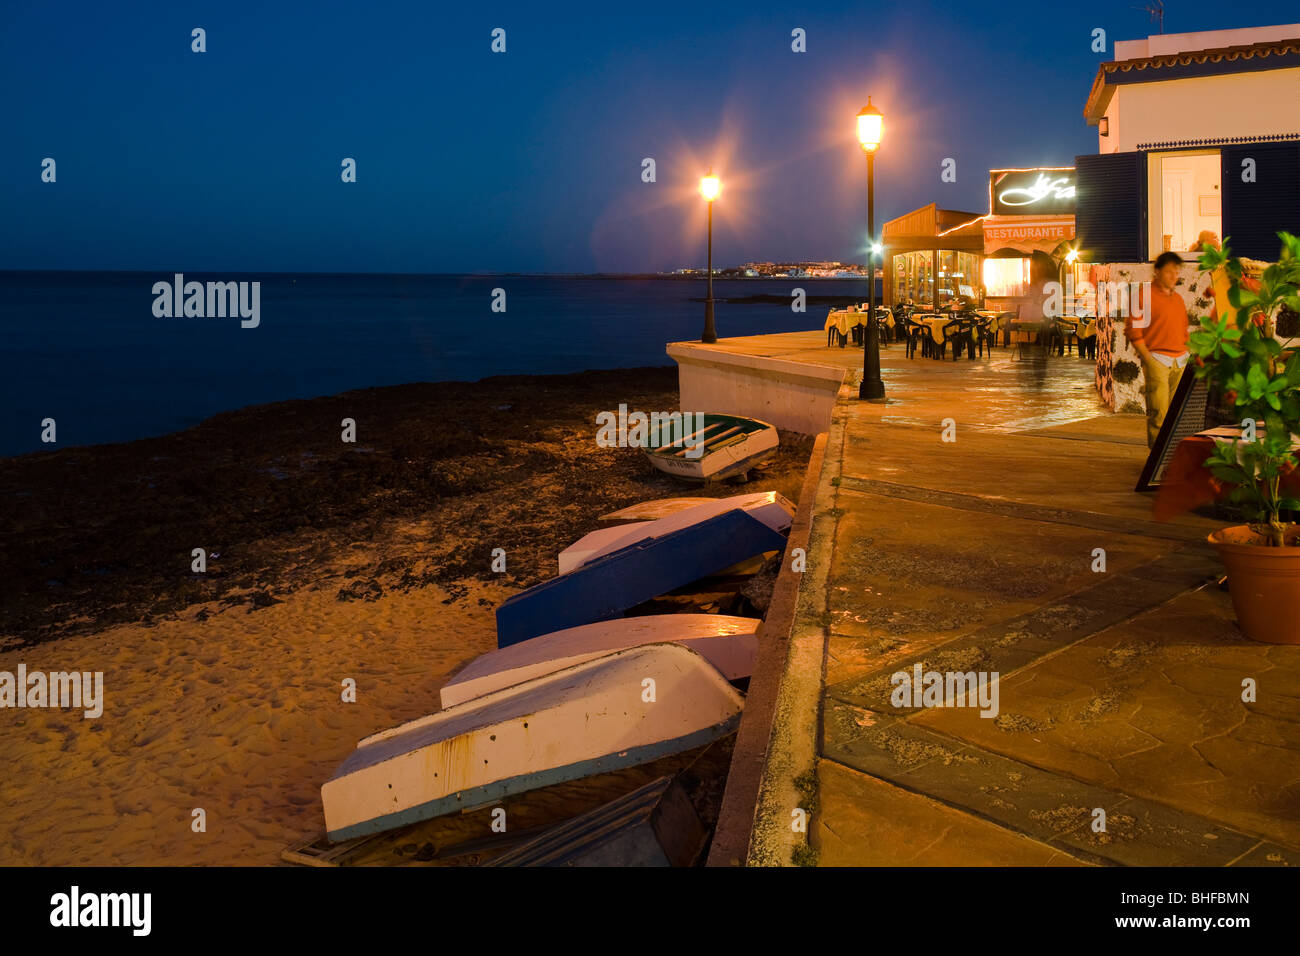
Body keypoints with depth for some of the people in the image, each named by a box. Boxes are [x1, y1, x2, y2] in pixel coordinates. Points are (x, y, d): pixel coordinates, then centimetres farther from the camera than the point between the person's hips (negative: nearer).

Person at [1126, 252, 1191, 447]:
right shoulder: (1146, 296, -5)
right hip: (1157, 360, -7)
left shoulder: (1178, 298, 18)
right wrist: (1148, 358, -13)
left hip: (1180, 362, 7)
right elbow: (1133, 330, -9)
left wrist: (1185, 354, 13)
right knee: (1158, 412, -10)